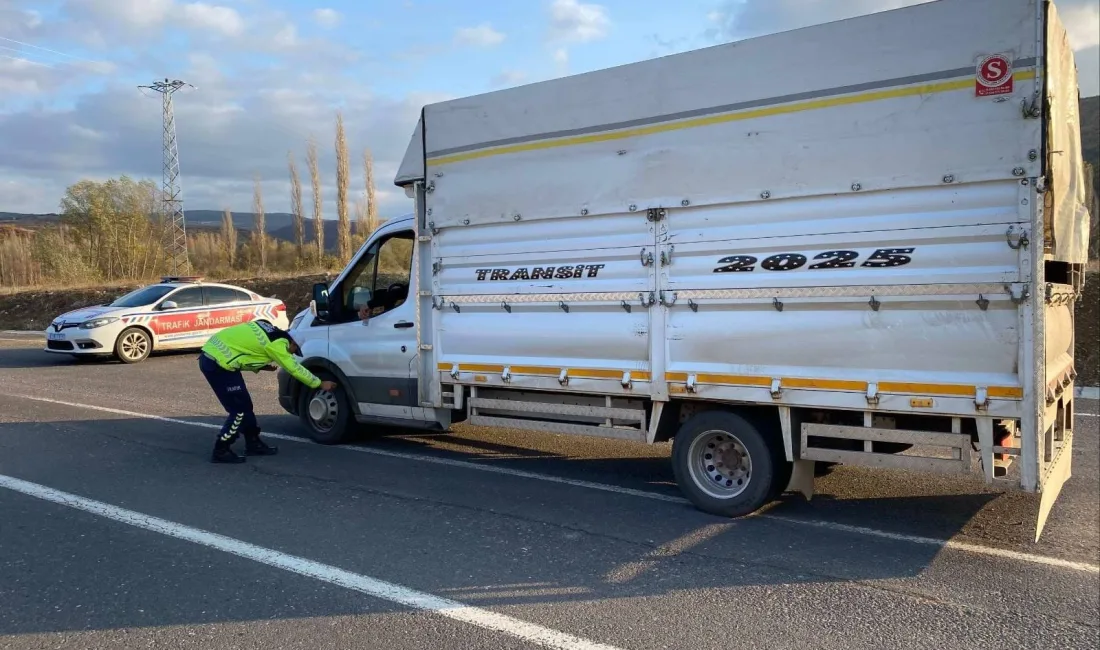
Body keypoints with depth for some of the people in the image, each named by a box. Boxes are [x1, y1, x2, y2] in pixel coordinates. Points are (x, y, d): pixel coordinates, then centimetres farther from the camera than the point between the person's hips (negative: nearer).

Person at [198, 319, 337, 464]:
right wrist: (320, 384, 6)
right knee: (239, 410, -3)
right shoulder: (276, 343, -10)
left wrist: (261, 366, 16)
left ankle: (253, 443, 25)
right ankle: (220, 451, 4)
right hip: (218, 363, -10)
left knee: (245, 405, 16)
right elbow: (294, 369, -3)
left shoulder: (268, 329, 15)